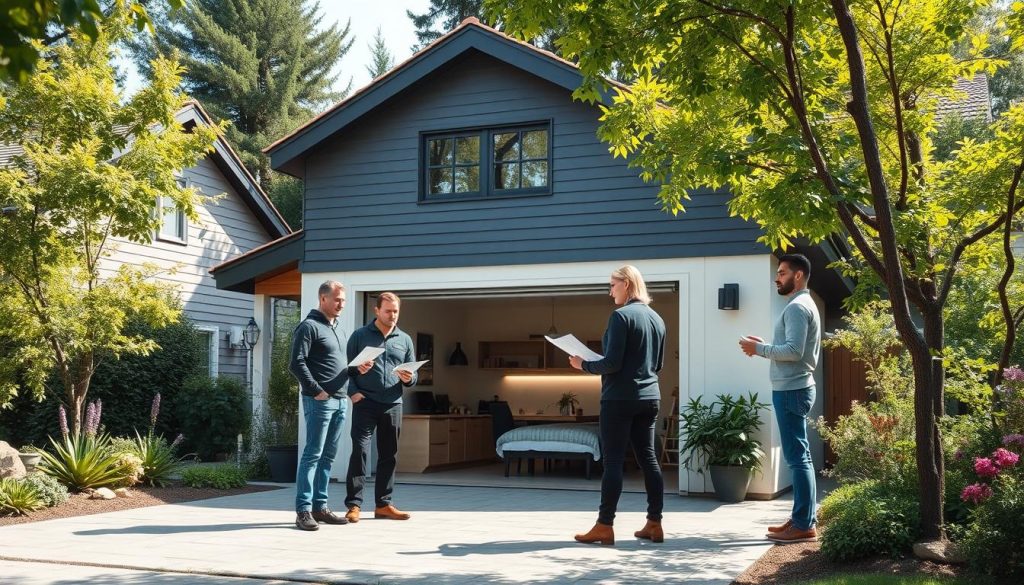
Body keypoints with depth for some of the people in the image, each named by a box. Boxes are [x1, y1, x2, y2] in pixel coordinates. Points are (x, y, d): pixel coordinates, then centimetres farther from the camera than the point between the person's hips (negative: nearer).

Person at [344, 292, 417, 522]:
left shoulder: (405, 340, 14)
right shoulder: (360, 336, 4)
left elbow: (413, 375, 17)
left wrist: (408, 378, -6)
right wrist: (353, 392, -12)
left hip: (393, 405, 4)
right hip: (365, 402, -4)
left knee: (389, 455, 7)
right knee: (360, 451, -10)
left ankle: (383, 504, 16)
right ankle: (354, 505, -6)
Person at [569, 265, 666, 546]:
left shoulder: (621, 316, -12)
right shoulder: (656, 318, 12)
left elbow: (612, 363, -17)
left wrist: (584, 364, -3)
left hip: (620, 398, -7)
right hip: (649, 397, 7)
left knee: (613, 461, -4)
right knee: (648, 458, 9)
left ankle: (604, 526, -1)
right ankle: (654, 524, 10)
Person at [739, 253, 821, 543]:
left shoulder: (797, 307, -14)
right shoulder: (803, 305, 20)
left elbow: (793, 351, -24)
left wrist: (759, 349, -13)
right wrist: (764, 346, 11)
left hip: (791, 390, -11)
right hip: (793, 388, 11)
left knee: (797, 457, -9)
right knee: (799, 457, 12)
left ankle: (804, 525, -7)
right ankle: (801, 518, 18)